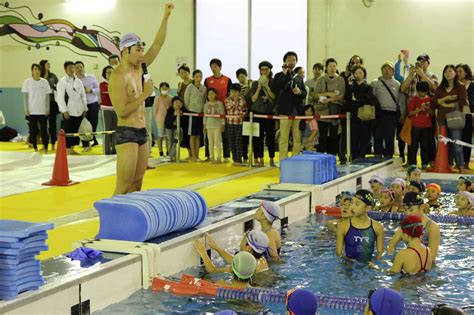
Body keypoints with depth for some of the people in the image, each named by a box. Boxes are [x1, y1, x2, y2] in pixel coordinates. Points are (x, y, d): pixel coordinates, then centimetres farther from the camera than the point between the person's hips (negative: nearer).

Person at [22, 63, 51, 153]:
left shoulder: (44, 82, 3)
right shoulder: (27, 82, 0)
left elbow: (47, 96, 5)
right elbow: (25, 96, 1)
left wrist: (47, 109, -1)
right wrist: (26, 110, -5)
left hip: (42, 111, 0)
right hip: (31, 111, 0)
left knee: (44, 130, -2)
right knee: (33, 131, 3)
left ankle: (45, 149, 4)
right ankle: (35, 148, 11)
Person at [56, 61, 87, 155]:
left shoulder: (78, 82, 13)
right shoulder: (62, 82, -3)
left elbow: (83, 96, 15)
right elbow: (60, 97, -8)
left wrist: (84, 109, 9)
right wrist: (64, 110, -13)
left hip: (78, 111, 5)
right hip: (68, 112, -5)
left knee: (75, 130, 7)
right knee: (68, 131, -4)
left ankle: (72, 148, 16)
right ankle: (67, 149, 3)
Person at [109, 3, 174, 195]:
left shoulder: (139, 69, 10)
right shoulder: (118, 76, -14)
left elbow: (157, 45, 12)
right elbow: (122, 112, -20)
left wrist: (166, 17, 6)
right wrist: (145, 94, -14)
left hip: (142, 133, 9)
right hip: (126, 134, -9)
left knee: (136, 185, 10)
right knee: (123, 188, -11)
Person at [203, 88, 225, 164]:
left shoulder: (219, 103, -3)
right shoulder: (206, 105, 7)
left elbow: (222, 115, -3)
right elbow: (205, 115, 10)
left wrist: (222, 124, -7)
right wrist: (204, 125, 6)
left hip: (217, 125, -3)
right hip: (209, 125, 3)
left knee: (217, 142, -6)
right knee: (210, 142, 6)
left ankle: (218, 158, -1)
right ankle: (211, 157, 12)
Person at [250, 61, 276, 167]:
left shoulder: (274, 83, 3)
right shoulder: (255, 83, 7)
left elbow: (274, 97, -7)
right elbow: (253, 99, 0)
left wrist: (267, 86, -13)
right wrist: (259, 87, -9)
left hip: (270, 112, -1)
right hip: (257, 112, 1)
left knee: (270, 135, -3)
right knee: (259, 136, -1)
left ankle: (272, 159, 5)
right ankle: (260, 159, 5)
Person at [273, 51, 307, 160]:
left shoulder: (299, 77, 19)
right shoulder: (279, 76, 6)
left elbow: (305, 94, 18)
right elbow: (276, 89, -12)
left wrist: (300, 92, -5)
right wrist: (284, 74, -14)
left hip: (298, 110, 4)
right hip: (285, 110, -4)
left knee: (297, 138, 4)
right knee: (284, 138, -5)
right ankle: (283, 161, -4)